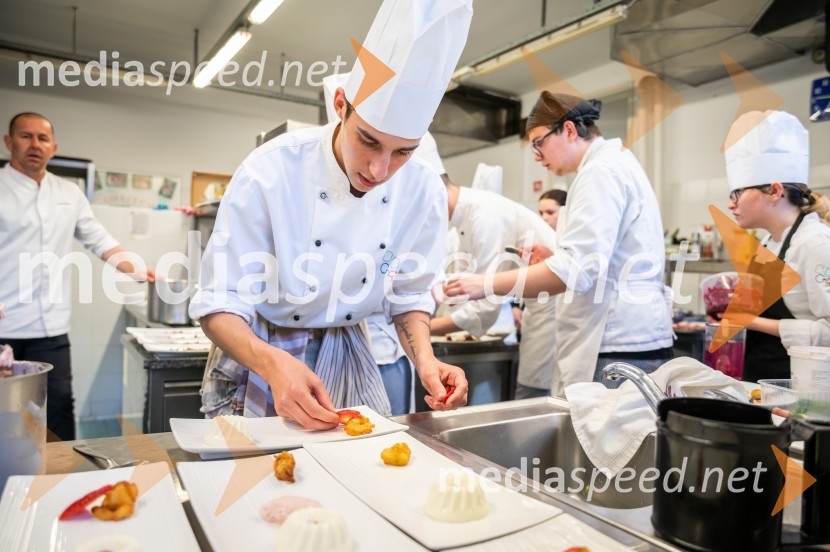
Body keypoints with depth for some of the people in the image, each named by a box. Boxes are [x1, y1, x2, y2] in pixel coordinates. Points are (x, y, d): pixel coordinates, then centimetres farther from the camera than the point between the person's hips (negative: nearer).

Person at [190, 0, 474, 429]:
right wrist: (272, 363, -39)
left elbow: (408, 296, -2)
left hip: (346, 356, 3)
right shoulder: (269, 172, -25)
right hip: (257, 354, -2)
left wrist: (424, 359, -20)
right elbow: (219, 303, -21)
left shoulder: (424, 192, -15)